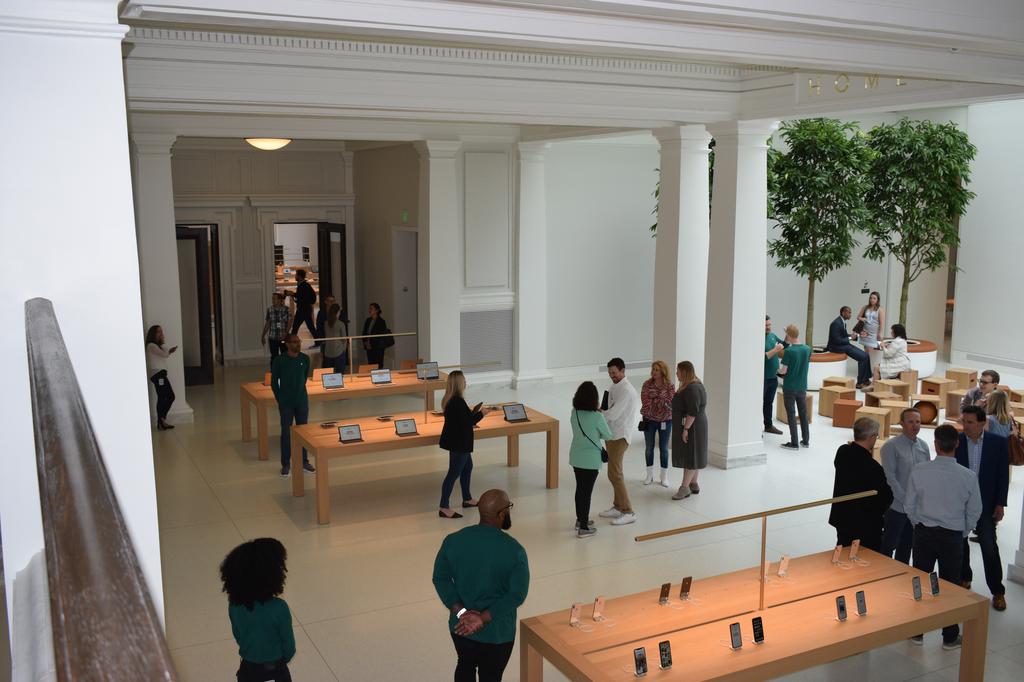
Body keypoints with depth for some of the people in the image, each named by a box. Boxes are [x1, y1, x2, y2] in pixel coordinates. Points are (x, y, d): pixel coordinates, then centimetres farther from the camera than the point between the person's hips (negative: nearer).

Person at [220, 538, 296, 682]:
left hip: (249, 666, 2)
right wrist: (286, 657, 6)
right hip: (275, 664, -2)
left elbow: (237, 635, -2)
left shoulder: (234, 606, -19)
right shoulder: (279, 607, -29)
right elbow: (288, 640, -16)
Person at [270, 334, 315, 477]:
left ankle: (304, 461, 24)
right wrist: (279, 399, 1)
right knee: (286, 433, 4)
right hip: (286, 403, -3)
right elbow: (274, 381, -3)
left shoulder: (305, 358, -4)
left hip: (302, 401, 3)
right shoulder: (279, 360, -13)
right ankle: (286, 464, 15)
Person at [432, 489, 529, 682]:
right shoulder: (514, 550, -20)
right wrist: (482, 618, -21)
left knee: (465, 665, 29)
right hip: (496, 632, -4)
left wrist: (461, 612, -13)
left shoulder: (453, 540, -9)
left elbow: (440, 578, -8)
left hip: (460, 626, 4)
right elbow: (517, 595, -22)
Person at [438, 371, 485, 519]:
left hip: (457, 441, 10)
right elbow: (468, 421, -23)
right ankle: (444, 507, 1)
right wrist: (481, 413, -10)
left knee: (467, 467, 23)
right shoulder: (458, 401, -26)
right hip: (459, 443, -10)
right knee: (454, 473, -4)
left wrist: (472, 413, 8)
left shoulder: (449, 400, 4)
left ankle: (467, 499, 36)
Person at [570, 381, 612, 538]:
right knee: (587, 492, 2)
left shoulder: (574, 413, -4)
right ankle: (583, 528, 8)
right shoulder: (597, 416, -20)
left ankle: (580, 519, 35)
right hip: (591, 459, -6)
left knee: (580, 489, 20)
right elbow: (608, 436, -7)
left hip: (576, 457, 6)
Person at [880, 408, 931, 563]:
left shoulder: (923, 445, 7)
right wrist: (907, 500, -17)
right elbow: (890, 478, -15)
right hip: (897, 507, -6)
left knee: (907, 545, 18)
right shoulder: (891, 446, -12)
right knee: (888, 545, 2)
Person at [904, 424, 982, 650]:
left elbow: (909, 505, -4)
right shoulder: (968, 477, -13)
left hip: (924, 533, 0)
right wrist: (962, 532, 16)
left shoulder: (919, 471, -14)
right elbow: (974, 512, -1)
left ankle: (916, 632, 24)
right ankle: (950, 636, 22)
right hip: (953, 536, 0)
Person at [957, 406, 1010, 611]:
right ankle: (964, 579, 33)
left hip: (986, 504, -1)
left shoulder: (998, 443, -7)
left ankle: (997, 591, 9)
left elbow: (1003, 475, -2)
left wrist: (1000, 504, -5)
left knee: (989, 547, -2)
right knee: (960, 542, 14)